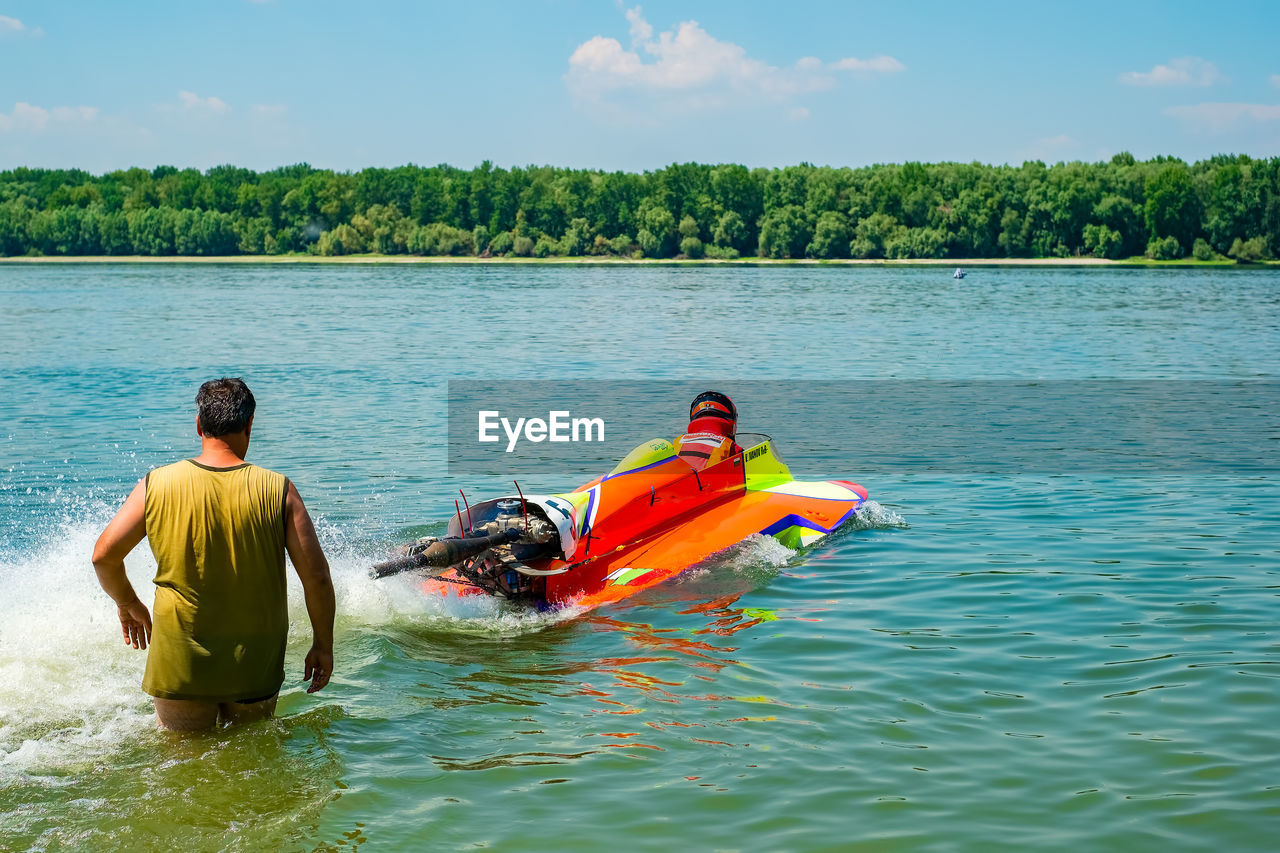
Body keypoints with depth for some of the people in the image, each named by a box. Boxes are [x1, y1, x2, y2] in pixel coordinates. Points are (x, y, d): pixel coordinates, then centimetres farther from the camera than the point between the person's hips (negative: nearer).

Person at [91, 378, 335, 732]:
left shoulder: (155, 486, -6)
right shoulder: (278, 491, -8)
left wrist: (128, 604, 18)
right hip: (255, 669, 0)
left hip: (181, 667, 0)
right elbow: (317, 576, -7)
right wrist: (323, 645, 6)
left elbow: (104, 556, 0)